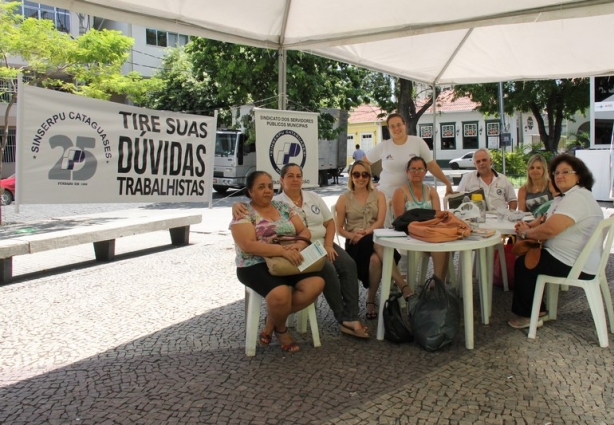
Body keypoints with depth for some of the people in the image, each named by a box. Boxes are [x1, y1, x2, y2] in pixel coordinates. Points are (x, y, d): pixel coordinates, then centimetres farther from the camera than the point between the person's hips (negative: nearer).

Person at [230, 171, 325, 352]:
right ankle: (280, 328, 3)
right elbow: (248, 245, -17)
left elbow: (304, 231, 9)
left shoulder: (283, 207, 13)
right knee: (280, 293, -35)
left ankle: (272, 320, 0)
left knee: (316, 283, -21)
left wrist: (299, 244, -16)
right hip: (256, 266, -6)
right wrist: (282, 250, -26)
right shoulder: (243, 214, -4)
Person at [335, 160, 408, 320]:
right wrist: (353, 235, -13)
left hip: (377, 239, 2)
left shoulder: (379, 195, 12)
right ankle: (403, 287, -31)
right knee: (375, 258, -38)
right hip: (355, 244, -1)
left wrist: (365, 232, -19)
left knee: (376, 258, -38)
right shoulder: (344, 199, 10)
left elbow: (380, 222, -1)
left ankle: (371, 300, -25)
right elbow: (339, 228, 8)